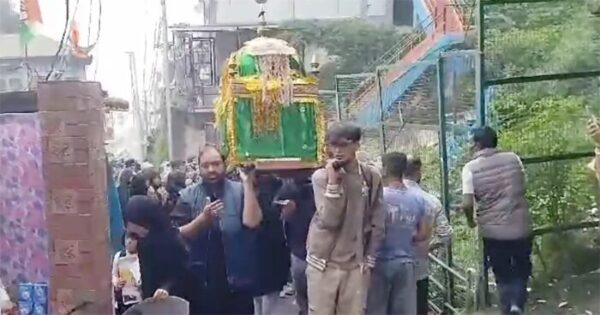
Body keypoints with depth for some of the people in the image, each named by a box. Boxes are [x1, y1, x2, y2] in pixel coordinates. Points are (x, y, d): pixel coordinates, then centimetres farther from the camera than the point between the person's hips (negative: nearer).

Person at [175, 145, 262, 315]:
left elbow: (251, 222, -17)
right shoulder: (188, 196, -1)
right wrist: (203, 218, -23)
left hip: (237, 282, 0)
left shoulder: (240, 191, -3)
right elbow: (179, 236, -7)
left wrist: (248, 184, -19)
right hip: (200, 283, 1)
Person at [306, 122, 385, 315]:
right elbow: (329, 220, -17)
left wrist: (369, 258, 4)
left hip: (356, 264, 2)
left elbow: (377, 223, 6)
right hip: (323, 262, -2)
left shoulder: (372, 177, 0)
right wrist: (333, 181, -21)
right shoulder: (321, 177, -7)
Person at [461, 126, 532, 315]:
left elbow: (467, 204, -15)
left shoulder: (471, 168, -9)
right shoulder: (513, 158, 1)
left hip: (492, 230, -2)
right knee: (521, 270, 19)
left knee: (503, 276, 15)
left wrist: (470, 221, 4)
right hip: (521, 227, 2)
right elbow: (522, 187, 12)